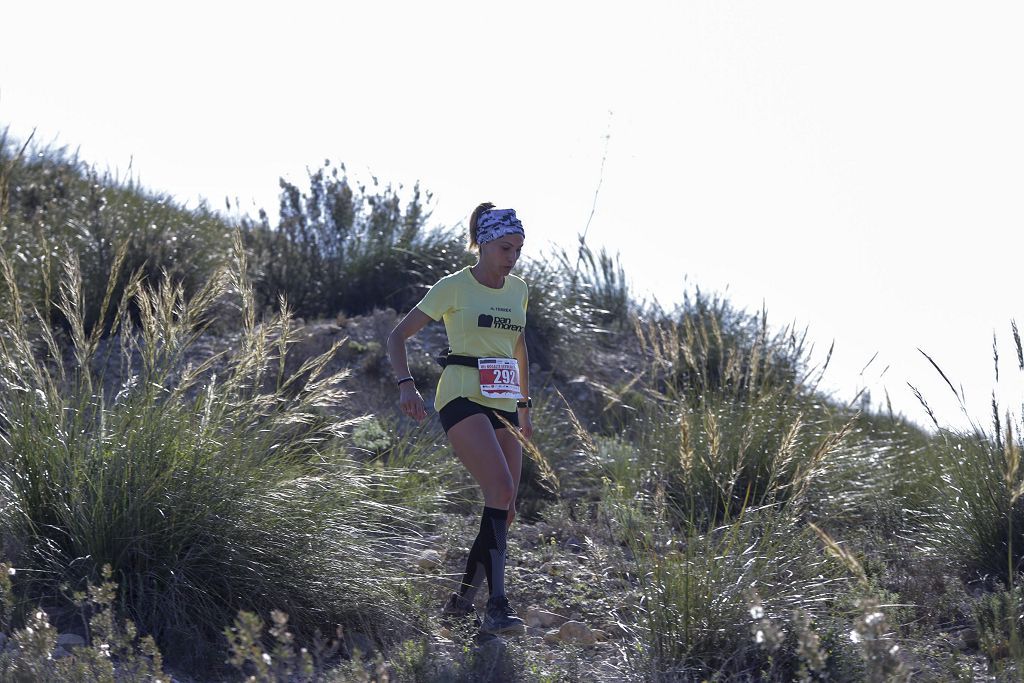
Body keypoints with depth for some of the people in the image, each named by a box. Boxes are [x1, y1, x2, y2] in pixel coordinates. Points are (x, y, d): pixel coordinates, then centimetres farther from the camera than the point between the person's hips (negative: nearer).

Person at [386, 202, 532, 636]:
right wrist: (405, 385, -16)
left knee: (505, 510, 1)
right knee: (501, 488, -25)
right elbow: (398, 335, -1)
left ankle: (462, 599, 17)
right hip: (462, 397, -7)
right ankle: (497, 605, -27)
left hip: (504, 403, 7)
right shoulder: (454, 287, -4)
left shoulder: (517, 290, 13)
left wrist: (524, 405, 24)